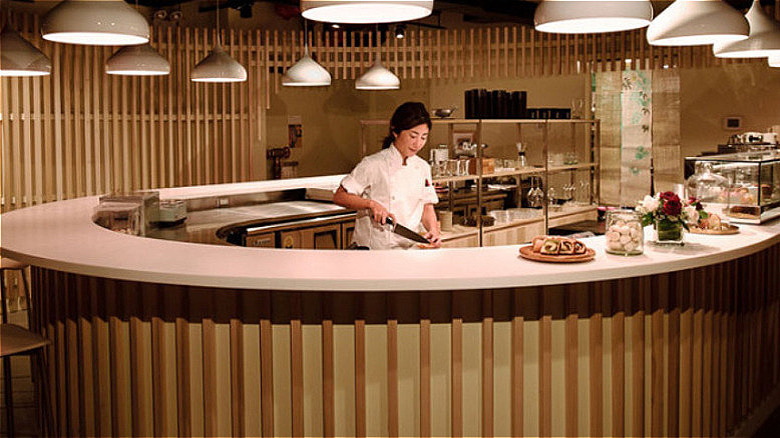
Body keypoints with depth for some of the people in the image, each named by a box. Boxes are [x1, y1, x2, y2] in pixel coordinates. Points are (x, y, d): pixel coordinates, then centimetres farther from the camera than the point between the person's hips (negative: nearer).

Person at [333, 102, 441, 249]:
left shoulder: (423, 167, 10)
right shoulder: (373, 165, -7)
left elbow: (427, 206, 15)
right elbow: (339, 197, -4)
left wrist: (433, 230, -3)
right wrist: (371, 204, -17)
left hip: (410, 247, 5)